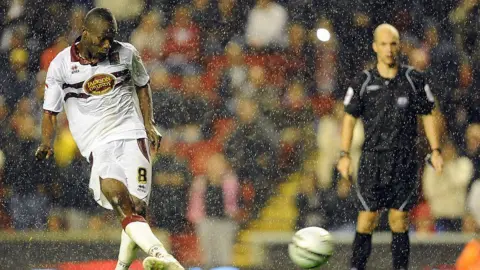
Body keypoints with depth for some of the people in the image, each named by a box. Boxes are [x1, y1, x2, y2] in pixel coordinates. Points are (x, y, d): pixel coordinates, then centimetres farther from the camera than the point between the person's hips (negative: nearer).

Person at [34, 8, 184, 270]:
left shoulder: (126, 53, 5)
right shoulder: (61, 65, 0)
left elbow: (142, 85, 22)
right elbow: (50, 110, 9)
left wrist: (149, 125, 12)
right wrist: (46, 143, -7)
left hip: (132, 135, 2)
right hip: (97, 143, -2)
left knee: (137, 206, -11)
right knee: (114, 190, -30)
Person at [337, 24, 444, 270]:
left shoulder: (415, 80, 1)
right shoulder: (362, 82, 0)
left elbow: (428, 116, 8)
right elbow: (350, 118, 7)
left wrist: (435, 151, 1)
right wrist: (344, 155, 0)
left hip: (405, 161, 1)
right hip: (372, 159, -1)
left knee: (399, 220, 2)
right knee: (367, 218, -5)